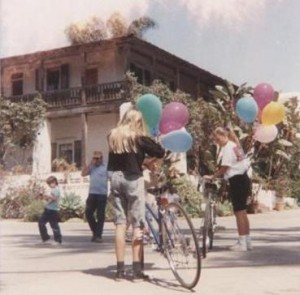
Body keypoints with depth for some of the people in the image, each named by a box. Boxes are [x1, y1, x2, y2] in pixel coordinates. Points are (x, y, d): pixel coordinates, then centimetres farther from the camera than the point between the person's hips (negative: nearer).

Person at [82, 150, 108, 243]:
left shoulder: (106, 167, -2)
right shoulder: (91, 167, 14)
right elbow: (83, 174, 2)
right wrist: (90, 164, -3)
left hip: (102, 194, -5)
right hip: (92, 194, 5)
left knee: (100, 216, 0)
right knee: (88, 213, 5)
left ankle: (98, 235, 6)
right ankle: (95, 232, 22)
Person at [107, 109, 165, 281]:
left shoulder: (113, 136, 8)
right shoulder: (139, 138, -7)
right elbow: (160, 152, -4)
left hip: (116, 178, 5)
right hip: (133, 179, -5)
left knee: (120, 224, 7)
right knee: (137, 225, 0)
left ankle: (120, 270, 8)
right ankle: (137, 271, 0)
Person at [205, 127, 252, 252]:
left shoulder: (228, 148, -12)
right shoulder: (234, 145, 16)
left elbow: (224, 167, -16)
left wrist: (212, 176, -8)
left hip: (237, 181, -10)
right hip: (243, 179, 10)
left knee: (239, 212, -6)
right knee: (242, 212, 14)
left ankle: (242, 243, -2)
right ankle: (247, 241, 20)